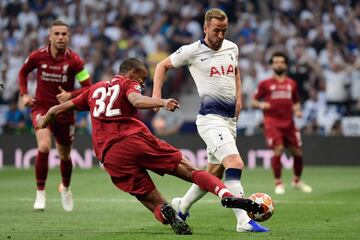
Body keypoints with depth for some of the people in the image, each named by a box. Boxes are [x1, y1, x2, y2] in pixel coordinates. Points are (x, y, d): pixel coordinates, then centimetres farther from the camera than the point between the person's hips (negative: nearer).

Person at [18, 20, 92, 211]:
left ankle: (65, 188, 44)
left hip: (64, 111, 1)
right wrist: (24, 94, 0)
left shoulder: (74, 61, -13)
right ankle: (40, 194, -14)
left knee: (64, 156, 12)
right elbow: (23, 72, 12)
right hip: (41, 107, -1)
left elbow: (88, 87, -12)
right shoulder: (38, 56, -9)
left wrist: (70, 95, -29)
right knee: (44, 147, -25)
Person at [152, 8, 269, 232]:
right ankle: (244, 221, -28)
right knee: (235, 163, -23)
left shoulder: (232, 48, 11)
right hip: (211, 118, -7)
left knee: (214, 174, 14)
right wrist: (156, 95, -2)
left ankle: (181, 206, 35)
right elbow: (163, 65, 8)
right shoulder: (192, 51, -5)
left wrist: (238, 97, 16)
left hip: (230, 119, 8)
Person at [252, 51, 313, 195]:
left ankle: (297, 181, 27)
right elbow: (254, 101, 6)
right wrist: (261, 105, -15)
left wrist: (297, 110, 2)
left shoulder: (292, 84, 12)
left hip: (288, 123, 3)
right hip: (272, 123, -3)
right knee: (278, 150, -18)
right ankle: (278, 183, -3)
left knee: (298, 153, 4)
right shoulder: (265, 84, 3)